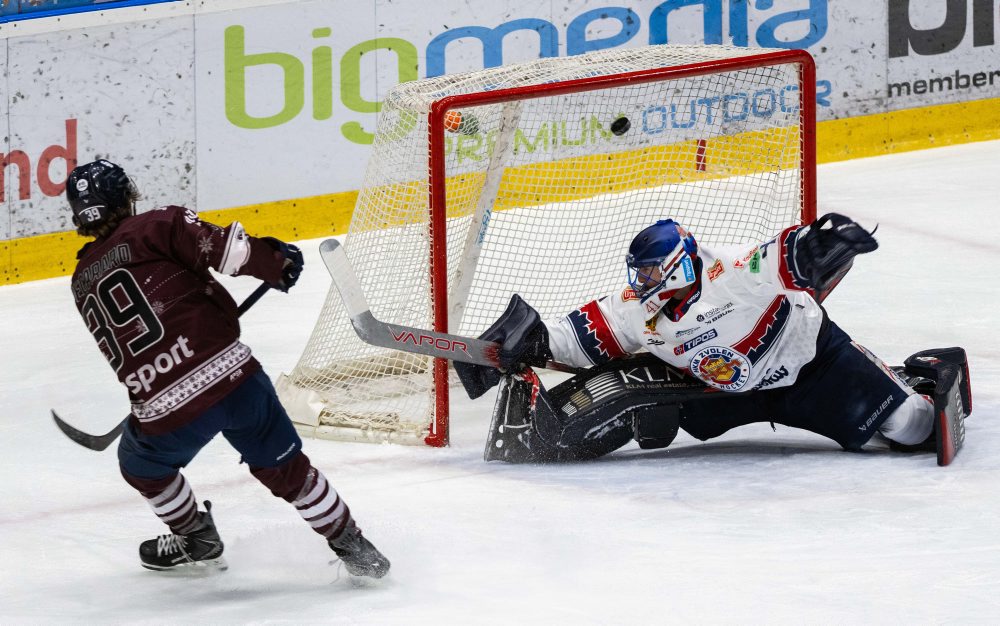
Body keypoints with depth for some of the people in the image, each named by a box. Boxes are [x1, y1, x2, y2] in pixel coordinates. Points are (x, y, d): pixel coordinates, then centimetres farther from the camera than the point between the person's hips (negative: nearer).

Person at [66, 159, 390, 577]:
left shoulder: (82, 284, 16)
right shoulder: (157, 226, 2)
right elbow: (220, 246, -13)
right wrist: (276, 261, 4)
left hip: (166, 414, 1)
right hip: (233, 377, -1)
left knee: (141, 464, 34)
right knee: (287, 470, 19)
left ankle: (196, 540, 45)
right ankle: (352, 547, 24)